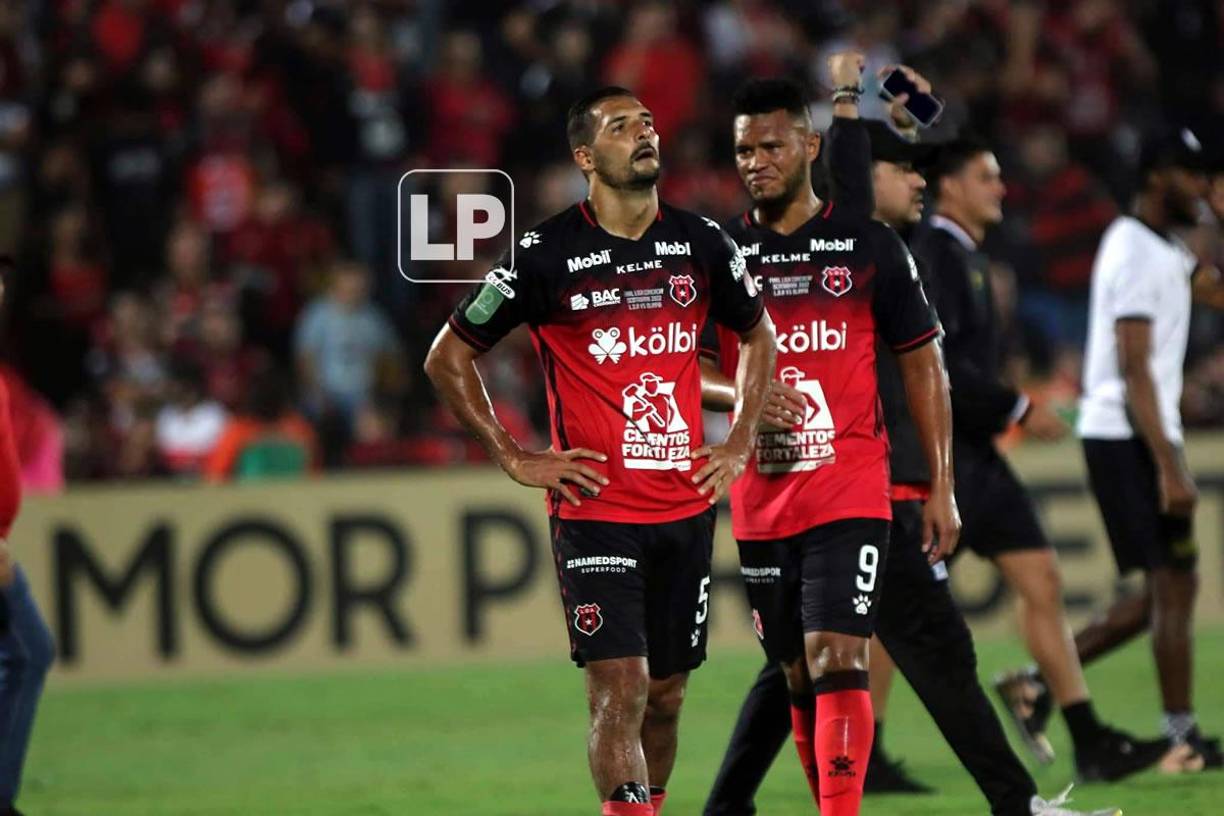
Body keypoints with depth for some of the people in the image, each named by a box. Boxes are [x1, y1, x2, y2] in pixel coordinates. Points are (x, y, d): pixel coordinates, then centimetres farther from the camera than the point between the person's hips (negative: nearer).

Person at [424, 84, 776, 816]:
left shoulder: (702, 244, 5)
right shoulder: (547, 255, -7)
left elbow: (757, 336, 23)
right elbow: (449, 356, 2)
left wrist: (740, 447, 12)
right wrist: (515, 460, -3)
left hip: (686, 504, 4)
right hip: (595, 507, -4)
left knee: (665, 695, 10)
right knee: (620, 692, -14)